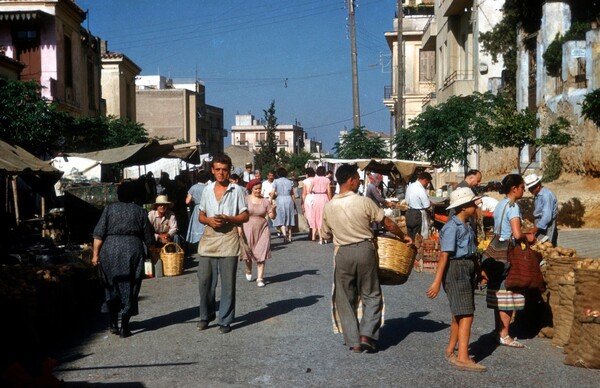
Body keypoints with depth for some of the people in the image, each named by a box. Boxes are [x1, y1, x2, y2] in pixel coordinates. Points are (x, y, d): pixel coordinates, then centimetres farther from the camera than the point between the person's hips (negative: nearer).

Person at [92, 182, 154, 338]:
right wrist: (147, 250, 22)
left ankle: (113, 323, 17)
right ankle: (124, 327, 5)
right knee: (129, 288, 5)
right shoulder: (139, 211, 6)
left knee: (112, 287, 15)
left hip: (110, 250, 1)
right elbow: (148, 238, 6)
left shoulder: (109, 209, 5)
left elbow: (99, 234, -2)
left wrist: (95, 253, 1)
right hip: (133, 250, 0)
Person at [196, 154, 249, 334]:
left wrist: (228, 219, -16)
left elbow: (245, 216, 1)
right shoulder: (207, 190, 12)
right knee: (205, 280, 5)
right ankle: (206, 315, 24)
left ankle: (225, 321, 10)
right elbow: (200, 215, 16)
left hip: (229, 239, -3)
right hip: (209, 238, 3)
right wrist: (209, 220, -6)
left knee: (228, 283, 1)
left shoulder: (237, 190, 1)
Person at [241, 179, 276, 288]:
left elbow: (272, 216, 2)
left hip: (262, 230, 1)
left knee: (261, 254, -2)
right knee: (248, 251, 6)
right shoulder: (246, 199, -1)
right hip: (248, 229, -1)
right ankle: (248, 270, 37)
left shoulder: (265, 201, 2)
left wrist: (273, 209, -18)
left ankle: (260, 278, 3)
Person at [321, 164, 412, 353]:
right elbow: (388, 224, -4)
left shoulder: (329, 207, -3)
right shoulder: (364, 202, -10)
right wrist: (403, 236, 12)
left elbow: (326, 234, 8)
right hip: (365, 250, -2)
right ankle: (366, 334, 0)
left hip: (342, 253, 2)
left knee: (345, 299, 11)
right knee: (371, 295, 12)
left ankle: (354, 341, 13)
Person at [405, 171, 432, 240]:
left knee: (410, 237, 14)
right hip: (418, 215, -8)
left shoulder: (410, 186, 6)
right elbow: (427, 205, -18)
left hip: (409, 213, 8)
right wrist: (431, 203, 2)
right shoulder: (421, 189, -19)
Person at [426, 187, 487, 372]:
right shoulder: (452, 227, -17)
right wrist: (437, 282, -22)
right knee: (466, 315, -12)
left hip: (467, 270, 9)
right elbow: (444, 255, -20)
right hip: (456, 269, -9)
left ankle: (450, 351, 28)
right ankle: (463, 358, -11)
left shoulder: (467, 225, 10)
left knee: (458, 314, 16)